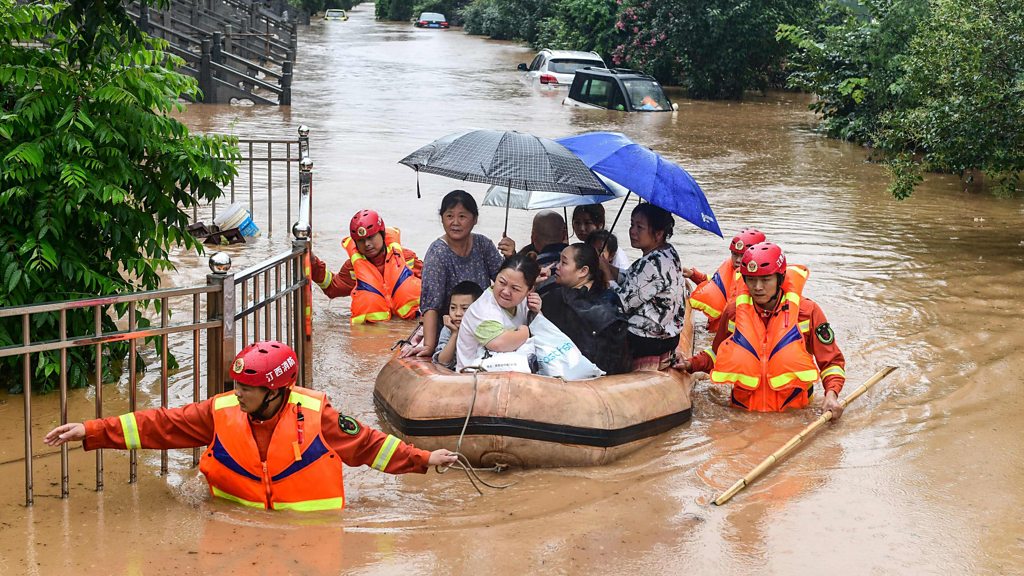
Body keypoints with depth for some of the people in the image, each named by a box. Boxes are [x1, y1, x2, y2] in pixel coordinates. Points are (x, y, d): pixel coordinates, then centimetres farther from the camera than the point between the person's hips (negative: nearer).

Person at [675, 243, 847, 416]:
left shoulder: (807, 311, 0)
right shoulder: (734, 311, 7)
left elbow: (832, 361, 6)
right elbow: (718, 354, 24)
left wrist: (831, 394, -11)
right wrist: (692, 364, 6)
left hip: (793, 413, -2)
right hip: (743, 411, 2)